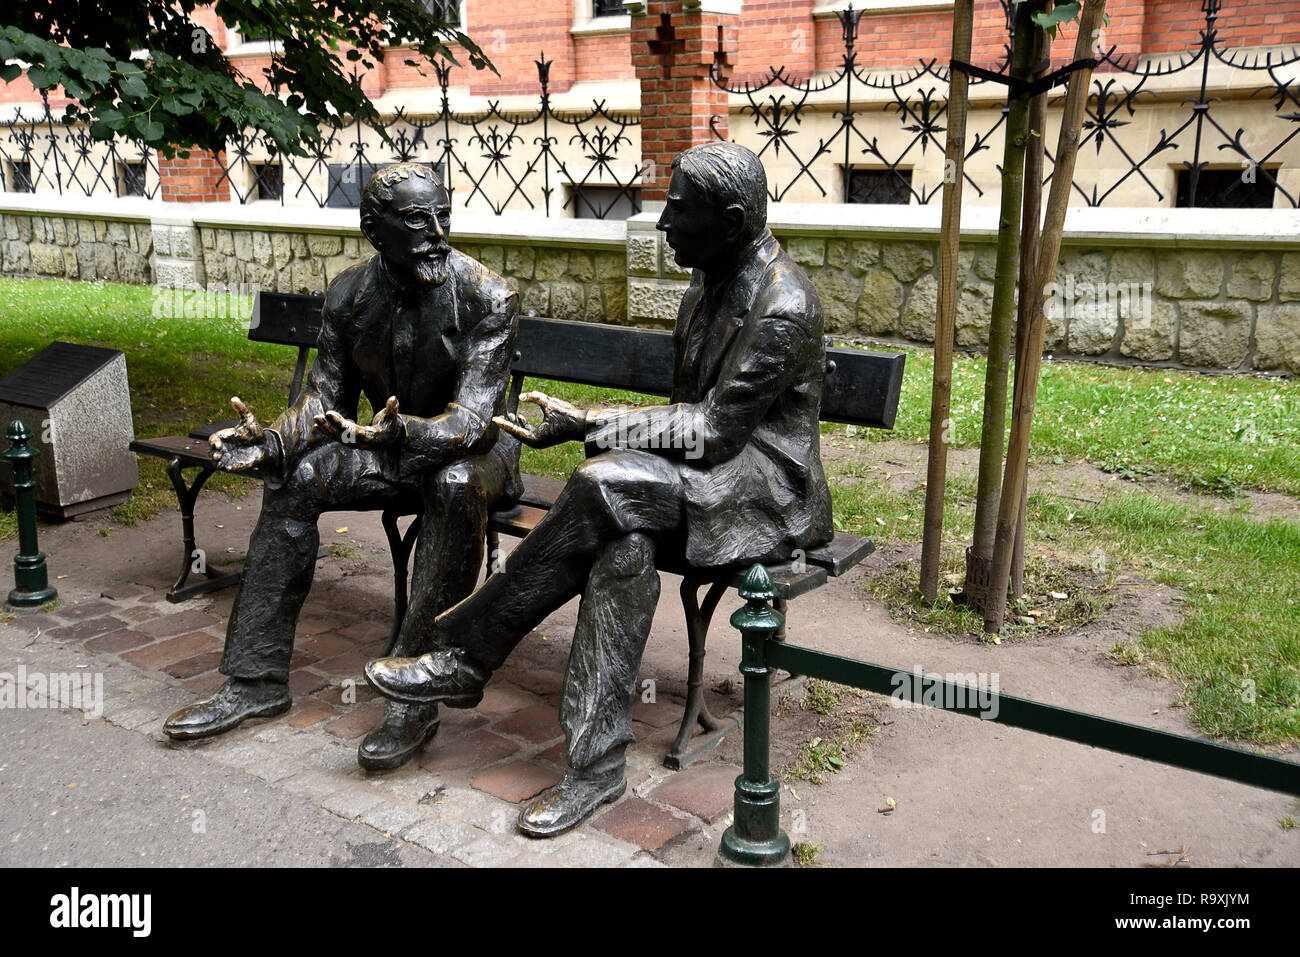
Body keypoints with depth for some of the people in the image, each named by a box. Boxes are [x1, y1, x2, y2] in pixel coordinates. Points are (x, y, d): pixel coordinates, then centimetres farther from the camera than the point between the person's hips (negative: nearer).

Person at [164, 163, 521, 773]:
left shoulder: (488, 297, -21)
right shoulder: (350, 295, -4)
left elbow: (471, 421, -28)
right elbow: (325, 398, -1)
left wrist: (401, 433, -49)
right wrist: (270, 441, -23)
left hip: (475, 449, -5)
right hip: (394, 447, 5)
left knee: (456, 486, -39)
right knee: (293, 478, -17)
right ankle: (257, 680, -10)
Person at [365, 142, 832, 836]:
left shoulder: (783, 306, -17)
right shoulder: (711, 278, 11)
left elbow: (717, 431, -20)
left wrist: (590, 425, -20)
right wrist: (597, 426, -4)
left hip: (767, 486, -8)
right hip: (699, 472, 8)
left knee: (605, 481, -30)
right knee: (624, 545, -25)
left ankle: (466, 655, -17)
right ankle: (596, 764, -20)